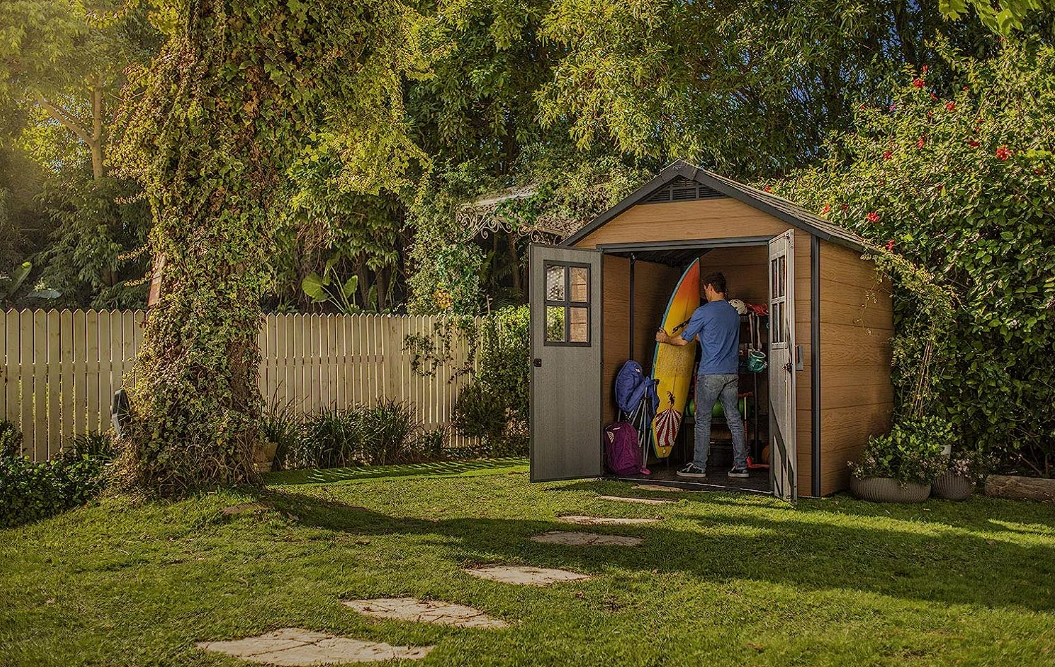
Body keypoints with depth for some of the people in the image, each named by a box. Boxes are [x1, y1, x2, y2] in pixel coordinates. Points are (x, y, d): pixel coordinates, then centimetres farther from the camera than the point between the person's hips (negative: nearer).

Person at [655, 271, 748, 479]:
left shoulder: (704, 311, -8)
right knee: (734, 419, 7)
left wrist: (665, 339, 17)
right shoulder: (734, 313, 13)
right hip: (731, 374, 6)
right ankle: (741, 465, 8)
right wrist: (699, 335, 38)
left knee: (703, 419, 1)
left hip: (710, 374, -6)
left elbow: (683, 340, -2)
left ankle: (699, 466, 3)